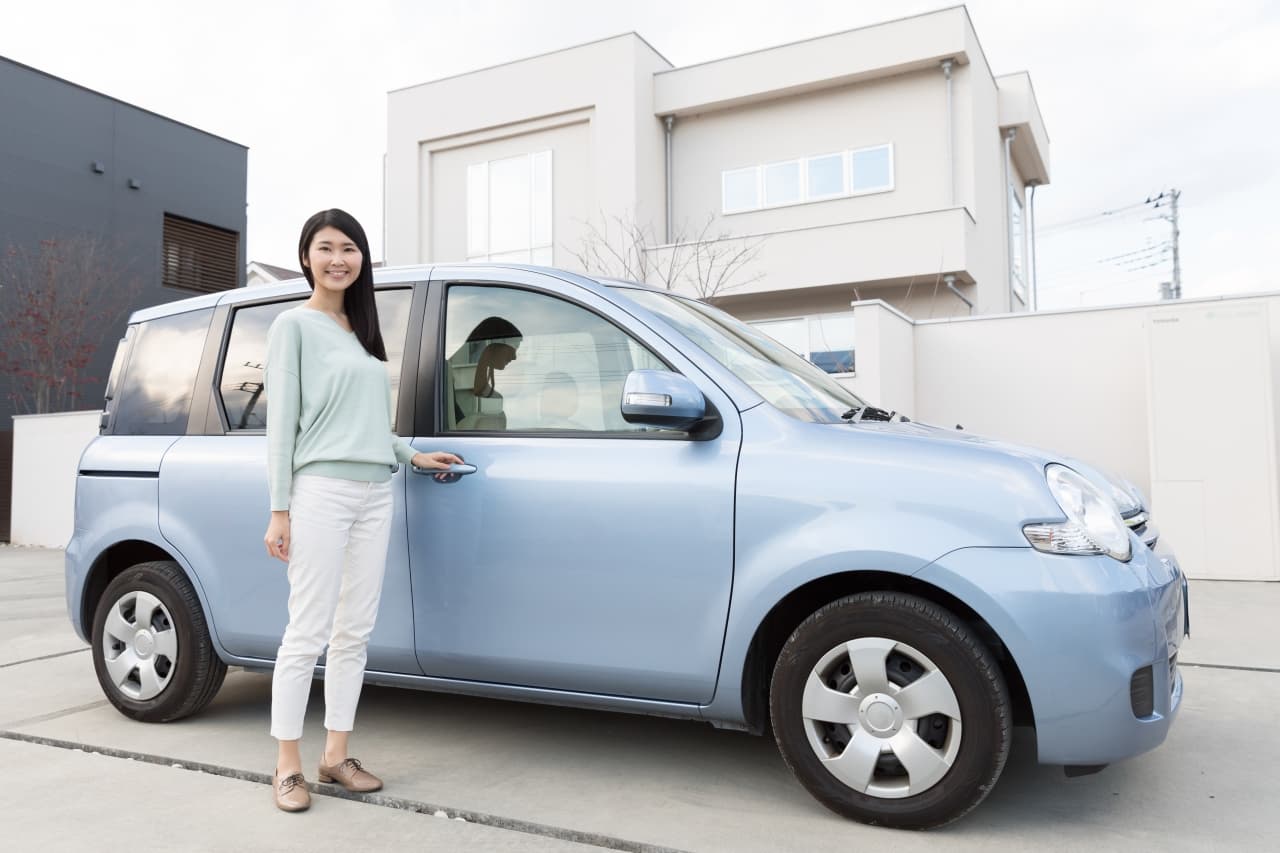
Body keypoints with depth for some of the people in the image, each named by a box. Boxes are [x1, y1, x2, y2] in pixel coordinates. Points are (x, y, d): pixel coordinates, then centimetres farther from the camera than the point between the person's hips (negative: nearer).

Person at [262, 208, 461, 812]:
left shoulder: (362, 330, 19)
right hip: (321, 490, -6)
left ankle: (337, 755, 18)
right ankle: (287, 767, 8)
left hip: (375, 493, 6)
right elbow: (281, 420, -5)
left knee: (354, 633, 8)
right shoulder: (294, 325, 0)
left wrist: (412, 456, 16)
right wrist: (279, 509, -9)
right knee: (308, 634, -4)